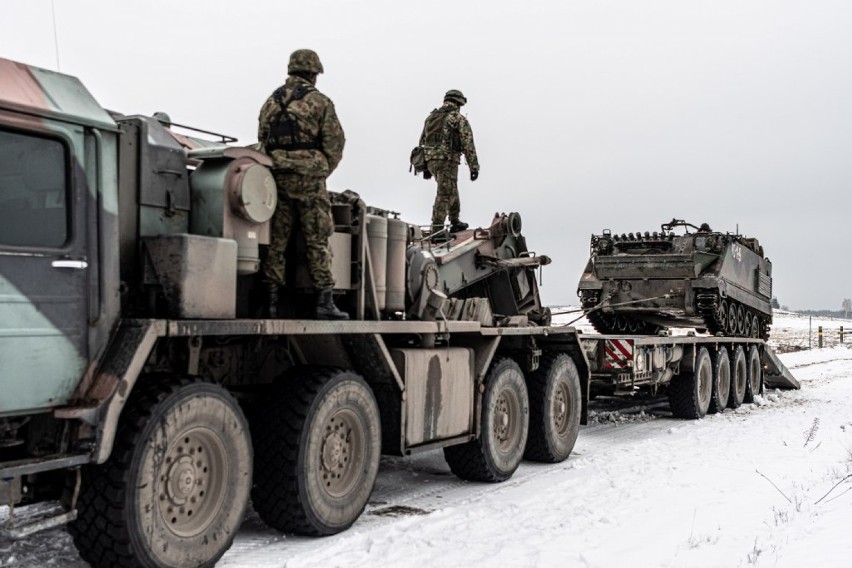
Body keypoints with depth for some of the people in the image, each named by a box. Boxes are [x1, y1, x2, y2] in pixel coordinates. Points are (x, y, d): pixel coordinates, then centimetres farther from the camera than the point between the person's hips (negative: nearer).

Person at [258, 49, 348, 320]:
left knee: (275, 241, 7)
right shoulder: (319, 102, -1)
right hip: (309, 178, -4)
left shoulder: (270, 102, 14)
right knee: (318, 241, 0)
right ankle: (325, 302, -1)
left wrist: (275, 171, 14)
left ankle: (271, 302, 6)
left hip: (277, 177, 4)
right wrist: (322, 173, 7)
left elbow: (262, 142, 12)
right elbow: (335, 143, -5)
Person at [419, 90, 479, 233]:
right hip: (447, 161, -7)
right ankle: (436, 232, -11)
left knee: (451, 189, 24)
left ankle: (455, 222, 29)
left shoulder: (431, 117, 18)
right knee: (444, 195, -6)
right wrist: (474, 167, -6)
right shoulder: (459, 118, -2)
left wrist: (425, 168, 25)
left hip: (431, 161, 7)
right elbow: (468, 144, -8)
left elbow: (423, 142, 19)